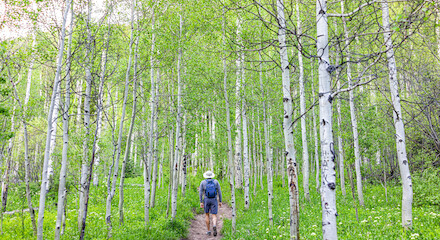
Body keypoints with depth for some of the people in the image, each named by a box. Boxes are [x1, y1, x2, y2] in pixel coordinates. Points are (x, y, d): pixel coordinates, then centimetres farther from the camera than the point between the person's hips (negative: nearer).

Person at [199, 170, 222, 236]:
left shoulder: (203, 182, 0)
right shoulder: (216, 181, 2)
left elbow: (200, 193, -3)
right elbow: (219, 192, 1)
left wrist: (201, 202, 0)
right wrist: (220, 201, 6)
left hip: (206, 200, 0)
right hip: (214, 200, 0)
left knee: (207, 215, 18)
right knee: (214, 216, 0)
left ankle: (208, 231, 16)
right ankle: (214, 226, -32)